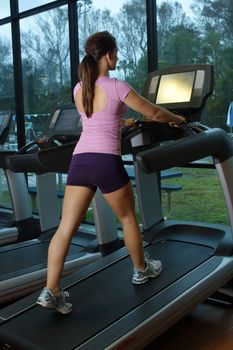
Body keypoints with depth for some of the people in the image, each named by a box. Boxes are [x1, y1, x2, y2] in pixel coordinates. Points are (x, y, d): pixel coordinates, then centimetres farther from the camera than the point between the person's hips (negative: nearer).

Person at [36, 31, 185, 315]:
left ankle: (51, 291, 1)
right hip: (106, 162, -5)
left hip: (79, 160, 5)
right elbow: (154, 114, 4)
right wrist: (177, 119, 24)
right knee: (128, 217, 17)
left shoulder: (78, 90, 14)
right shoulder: (117, 87, -5)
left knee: (66, 227, 3)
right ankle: (141, 269, 37)